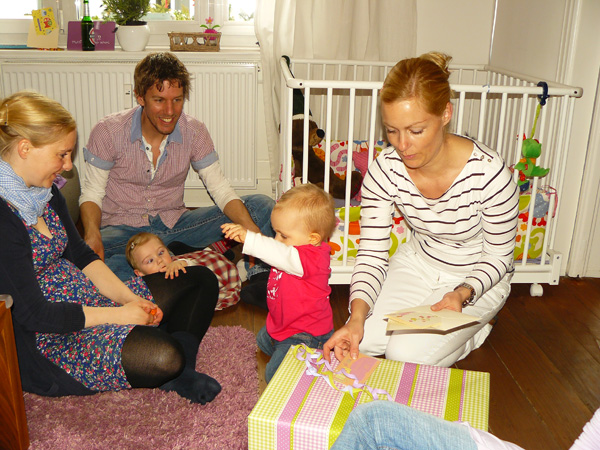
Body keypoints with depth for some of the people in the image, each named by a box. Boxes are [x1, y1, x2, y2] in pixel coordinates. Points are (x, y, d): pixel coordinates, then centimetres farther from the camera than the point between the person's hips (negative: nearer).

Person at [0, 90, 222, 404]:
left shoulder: (45, 193, 6)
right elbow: (33, 314, -24)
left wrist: (128, 297, -3)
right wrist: (120, 314, -17)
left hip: (88, 300, 10)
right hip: (47, 341, -10)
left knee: (202, 280, 6)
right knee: (163, 356, -34)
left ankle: (178, 369, -8)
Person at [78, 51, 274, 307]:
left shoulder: (194, 132, -4)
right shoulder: (108, 132, -10)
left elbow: (221, 190, -5)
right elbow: (91, 194, -5)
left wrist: (251, 228, -25)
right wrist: (92, 234, -28)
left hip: (174, 224, 3)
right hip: (123, 229, -2)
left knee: (260, 205, -13)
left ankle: (259, 280, -26)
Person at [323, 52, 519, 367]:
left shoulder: (488, 174, -30)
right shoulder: (385, 170, -21)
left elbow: (498, 256, -14)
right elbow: (372, 254, -17)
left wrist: (462, 294, -33)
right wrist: (357, 315, -33)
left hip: (475, 278, -3)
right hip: (416, 262, 4)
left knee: (407, 354, -17)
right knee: (363, 339, -12)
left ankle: (477, 327, 11)